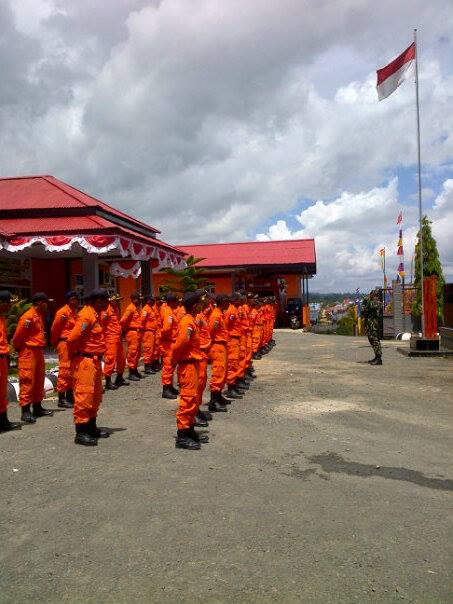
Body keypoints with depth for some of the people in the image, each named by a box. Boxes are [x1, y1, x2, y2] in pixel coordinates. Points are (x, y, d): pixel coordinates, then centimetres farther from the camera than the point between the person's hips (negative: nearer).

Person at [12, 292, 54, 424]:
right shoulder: (28, 317, -16)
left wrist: (40, 346, 12)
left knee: (39, 380, 14)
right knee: (27, 381, -5)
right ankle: (25, 411, 0)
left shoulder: (40, 315, 13)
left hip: (38, 352, 9)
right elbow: (18, 336, -14)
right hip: (28, 353, -9)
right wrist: (19, 348, -1)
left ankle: (37, 407, 24)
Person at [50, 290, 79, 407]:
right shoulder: (62, 312, -11)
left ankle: (70, 395, 25)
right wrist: (55, 344, 1)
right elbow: (54, 329, -8)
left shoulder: (76, 312, 14)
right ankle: (61, 399, 2)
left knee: (72, 370, 14)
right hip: (65, 343, -8)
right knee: (65, 370, -5)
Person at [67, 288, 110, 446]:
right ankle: (81, 432, 2)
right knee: (84, 395, -5)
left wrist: (98, 356, 13)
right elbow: (73, 338, -24)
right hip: (85, 361, -10)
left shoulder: (96, 314, 14)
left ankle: (91, 426, 29)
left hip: (95, 360, 10)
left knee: (96, 395, 17)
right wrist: (74, 355, -10)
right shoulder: (86, 315, -18)